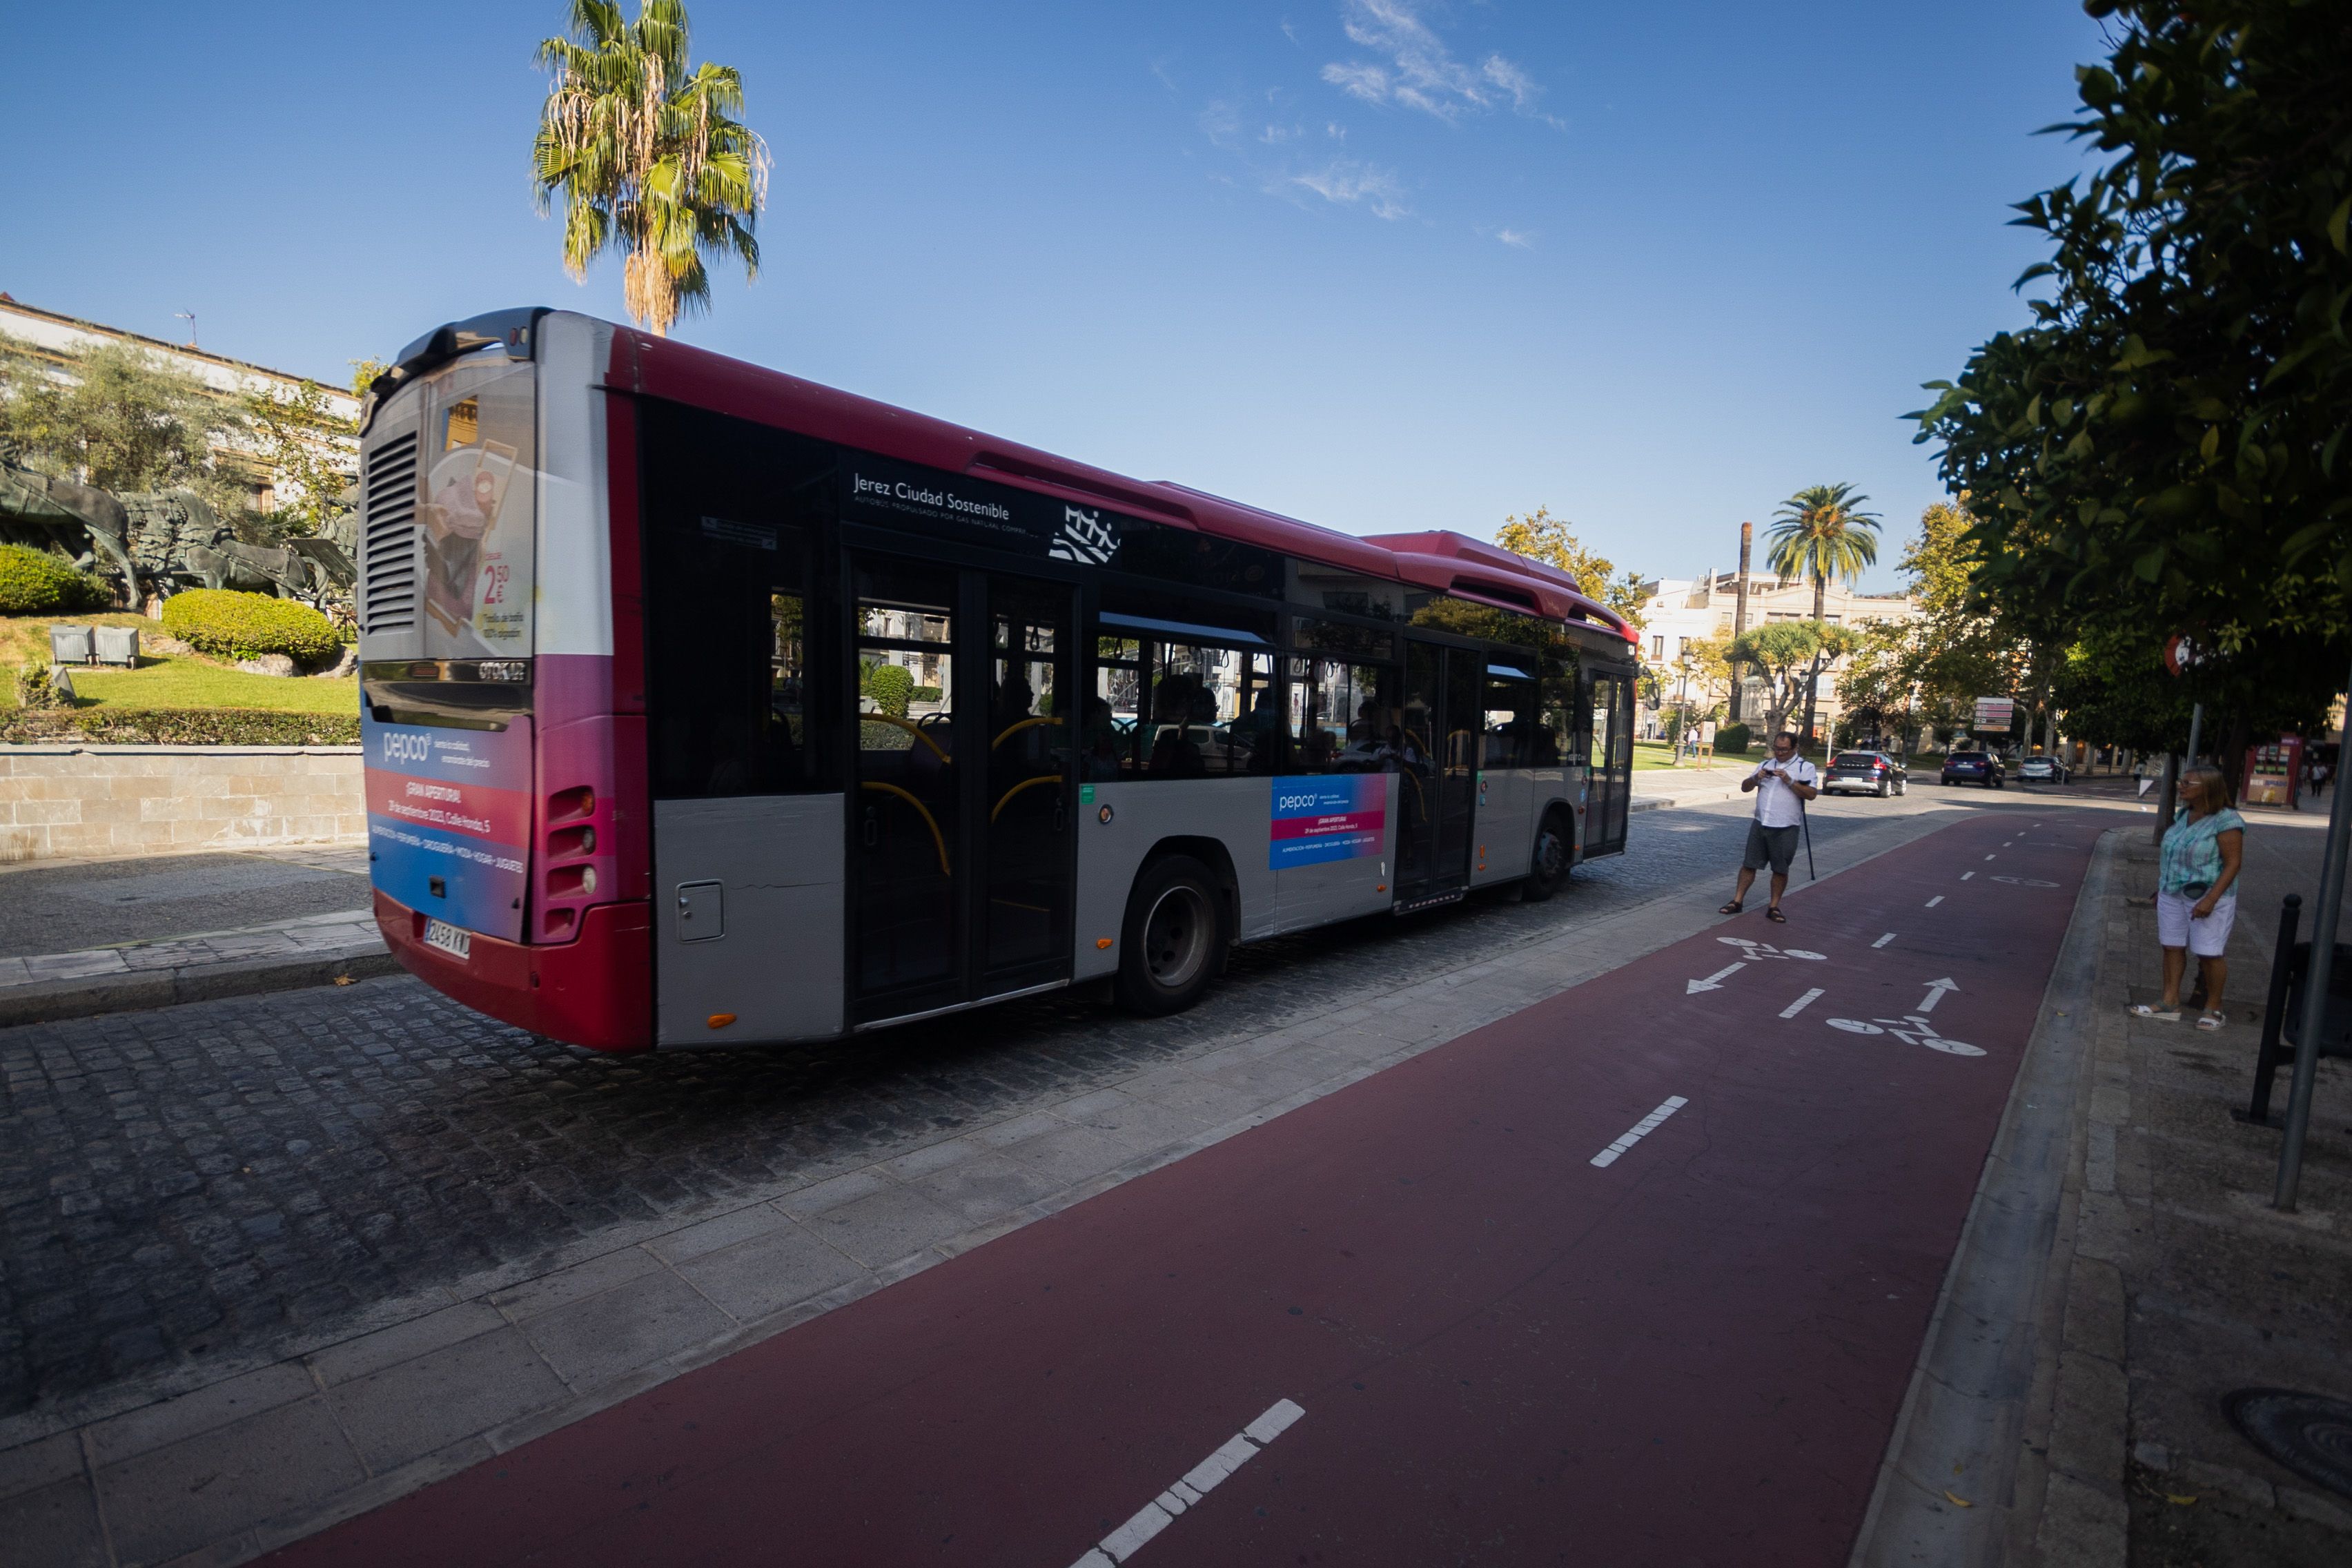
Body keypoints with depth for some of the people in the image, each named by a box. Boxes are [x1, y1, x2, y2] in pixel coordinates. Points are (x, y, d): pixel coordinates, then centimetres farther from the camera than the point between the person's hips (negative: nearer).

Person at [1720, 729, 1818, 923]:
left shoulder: (1806, 767, 0)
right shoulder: (1765, 764, 13)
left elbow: (1811, 794, -12)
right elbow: (1745, 788, 12)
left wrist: (1789, 781, -20)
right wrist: (1756, 778, -8)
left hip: (1786, 828, -3)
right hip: (1760, 824, 3)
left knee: (1781, 869, 4)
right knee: (1749, 864, 5)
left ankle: (1774, 907, 14)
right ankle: (1737, 901, 11)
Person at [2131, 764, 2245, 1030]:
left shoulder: (2226, 821, -15)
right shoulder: (2182, 815, 7)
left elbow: (2233, 863, -17)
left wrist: (2210, 899, -23)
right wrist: (2161, 888, 15)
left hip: (2207, 897, -7)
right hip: (2173, 895, 7)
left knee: (2208, 953, 3)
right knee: (2172, 947, 8)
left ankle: (2213, 1008, 18)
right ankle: (2170, 1004, 15)